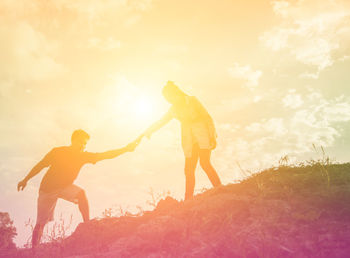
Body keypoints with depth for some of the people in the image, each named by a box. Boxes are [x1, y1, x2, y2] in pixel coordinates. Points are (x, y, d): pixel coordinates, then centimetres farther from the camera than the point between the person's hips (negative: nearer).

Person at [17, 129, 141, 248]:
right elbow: (40, 165, -6)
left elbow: (106, 155, -17)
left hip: (65, 187, 3)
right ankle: (34, 249, 15)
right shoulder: (57, 152, -18)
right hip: (47, 189, -2)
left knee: (80, 193, -29)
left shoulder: (83, 156, -10)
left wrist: (125, 149, -26)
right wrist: (25, 180, -1)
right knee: (40, 224, 0)